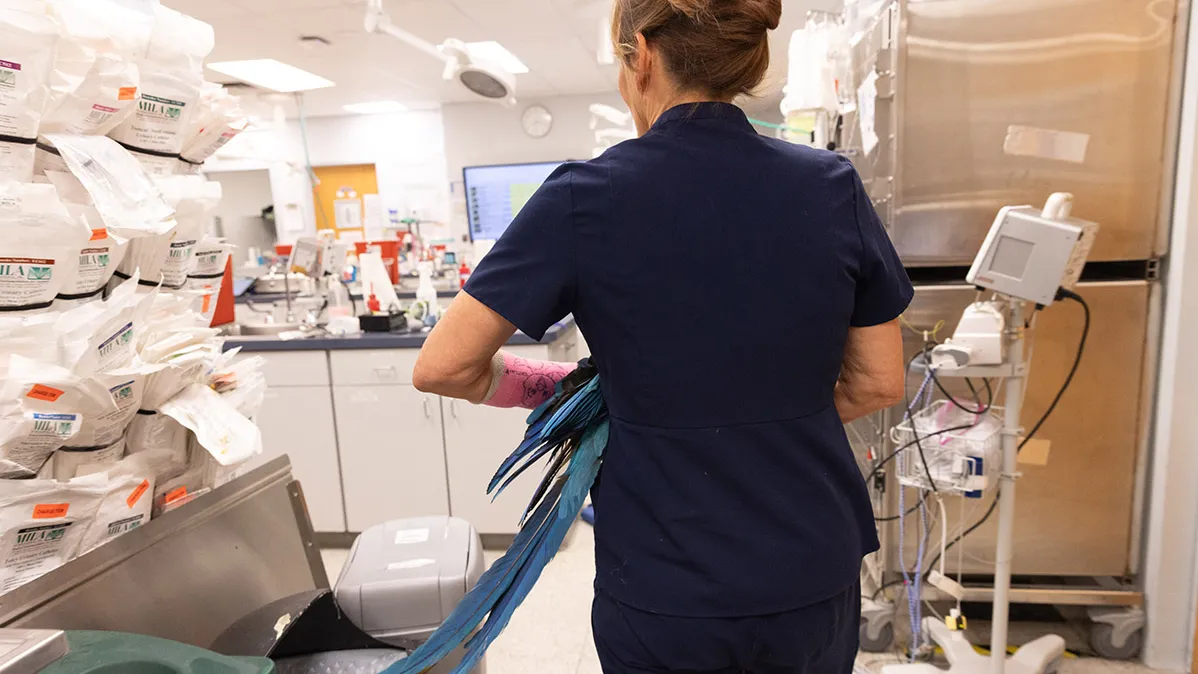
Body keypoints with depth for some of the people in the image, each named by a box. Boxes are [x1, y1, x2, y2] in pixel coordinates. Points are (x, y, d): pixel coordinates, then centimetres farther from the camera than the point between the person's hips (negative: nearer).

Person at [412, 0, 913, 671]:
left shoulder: (586, 199, -15)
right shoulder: (834, 186, -7)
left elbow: (442, 367, -11)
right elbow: (879, 382, 0)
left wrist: (554, 384, 4)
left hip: (665, 596, -2)